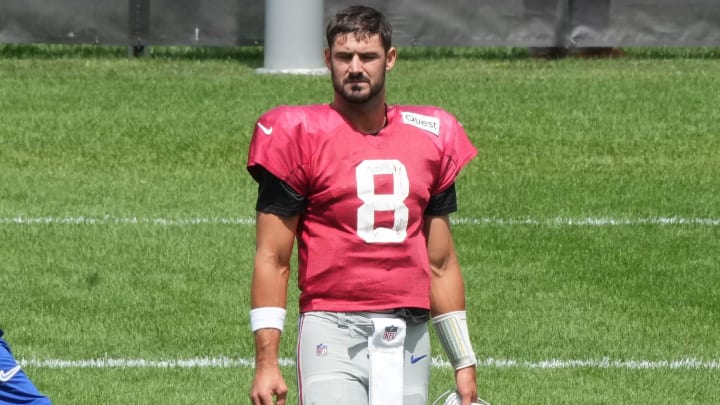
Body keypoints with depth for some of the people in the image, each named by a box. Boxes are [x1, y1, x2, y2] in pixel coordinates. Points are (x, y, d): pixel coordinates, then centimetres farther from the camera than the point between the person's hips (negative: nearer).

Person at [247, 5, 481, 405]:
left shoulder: (431, 138, 12)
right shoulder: (300, 135, 0)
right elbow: (272, 259, -2)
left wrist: (464, 362, 16)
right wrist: (266, 363, -10)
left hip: (408, 338, 4)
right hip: (332, 334, -4)